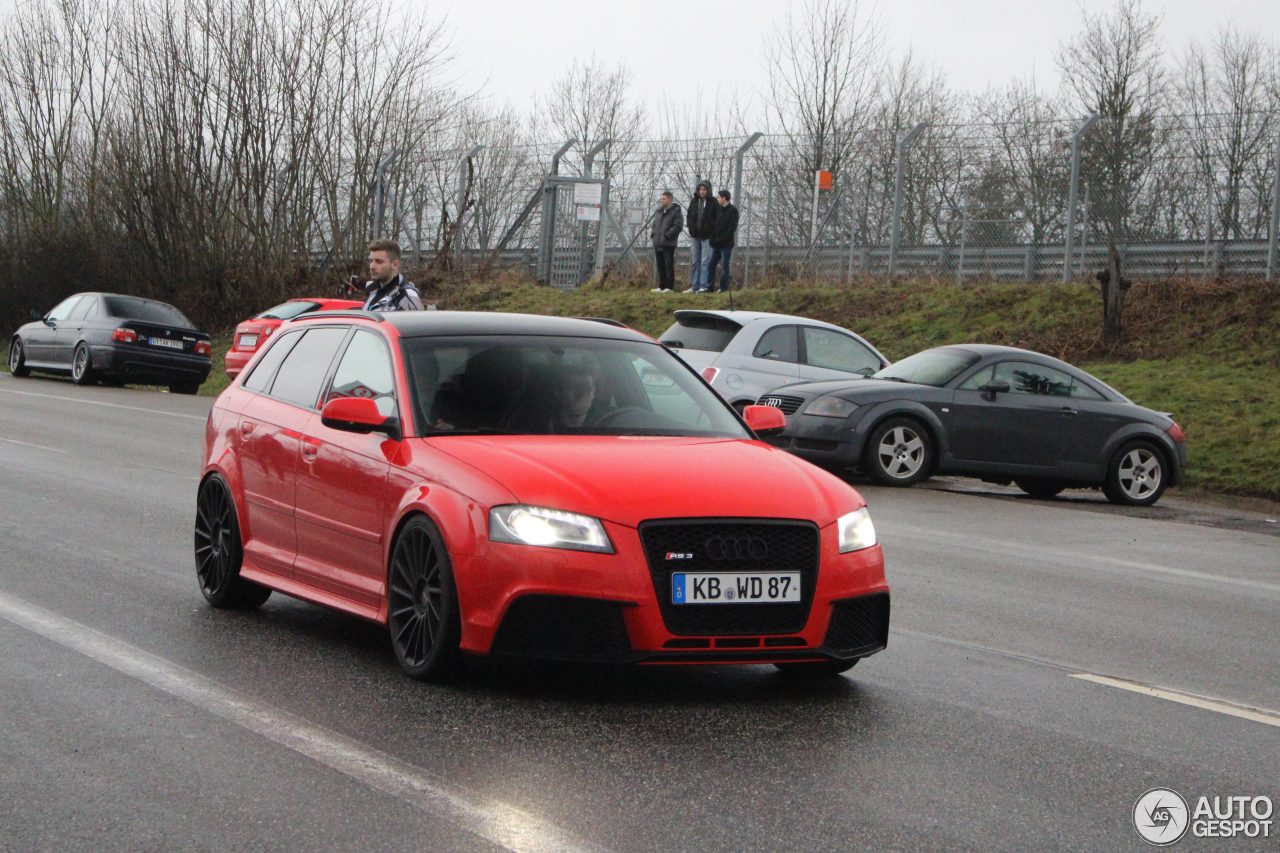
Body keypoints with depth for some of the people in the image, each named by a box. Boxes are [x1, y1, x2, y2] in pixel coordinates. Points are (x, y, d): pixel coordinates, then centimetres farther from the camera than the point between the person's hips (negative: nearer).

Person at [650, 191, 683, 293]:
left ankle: (669, 287, -6)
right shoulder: (660, 211, 17)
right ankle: (662, 286, 17)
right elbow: (654, 224, 28)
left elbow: (678, 226, -16)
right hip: (658, 243, 8)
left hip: (668, 244, -8)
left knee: (668, 265, -7)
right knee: (660, 266, 11)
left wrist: (667, 235, -20)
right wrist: (653, 233, 9)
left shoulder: (675, 211, -7)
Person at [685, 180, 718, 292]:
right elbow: (689, 216, 16)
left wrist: (713, 232, -13)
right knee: (694, 261, 8)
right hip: (696, 236, 6)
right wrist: (691, 230, 3)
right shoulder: (694, 201, 10)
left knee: (705, 261, -6)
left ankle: (704, 285, -5)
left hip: (707, 236, -6)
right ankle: (694, 286, 13)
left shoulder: (713, 202, -4)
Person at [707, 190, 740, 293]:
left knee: (724, 267, -4)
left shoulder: (733, 211, -5)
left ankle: (724, 288, -1)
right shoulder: (719, 210, 16)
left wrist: (722, 239, -17)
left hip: (726, 244, -7)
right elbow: (715, 225, 17)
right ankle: (710, 287, 9)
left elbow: (732, 227, -12)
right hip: (716, 244, 7)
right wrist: (713, 239, 3)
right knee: (711, 265, 5)